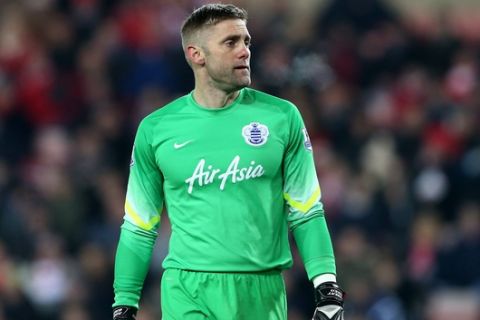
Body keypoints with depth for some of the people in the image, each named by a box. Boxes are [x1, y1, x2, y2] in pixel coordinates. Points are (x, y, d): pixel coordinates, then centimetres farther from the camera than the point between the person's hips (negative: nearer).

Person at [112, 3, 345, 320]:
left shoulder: (282, 117, 5)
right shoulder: (155, 129, 4)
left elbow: (305, 212, 8)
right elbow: (138, 228, 10)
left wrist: (327, 288, -1)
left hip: (263, 293, 1)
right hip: (188, 292, -1)